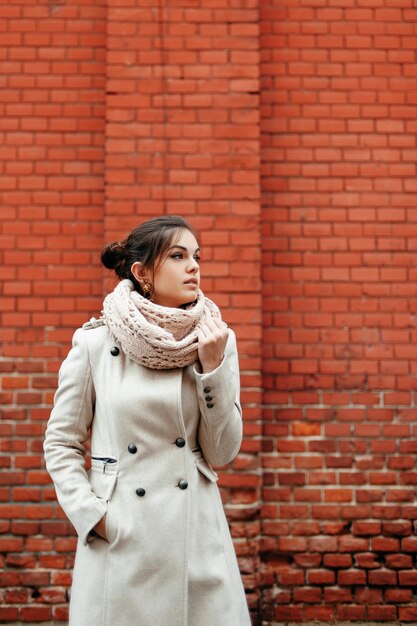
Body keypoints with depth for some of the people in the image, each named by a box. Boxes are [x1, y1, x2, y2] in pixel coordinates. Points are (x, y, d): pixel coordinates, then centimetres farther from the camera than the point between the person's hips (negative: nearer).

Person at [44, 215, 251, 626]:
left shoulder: (215, 340, 2)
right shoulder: (95, 344, -4)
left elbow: (222, 453, -1)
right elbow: (61, 443, 4)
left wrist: (212, 367, -10)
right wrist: (91, 515, -7)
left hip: (196, 536, 2)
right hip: (119, 541, -2)